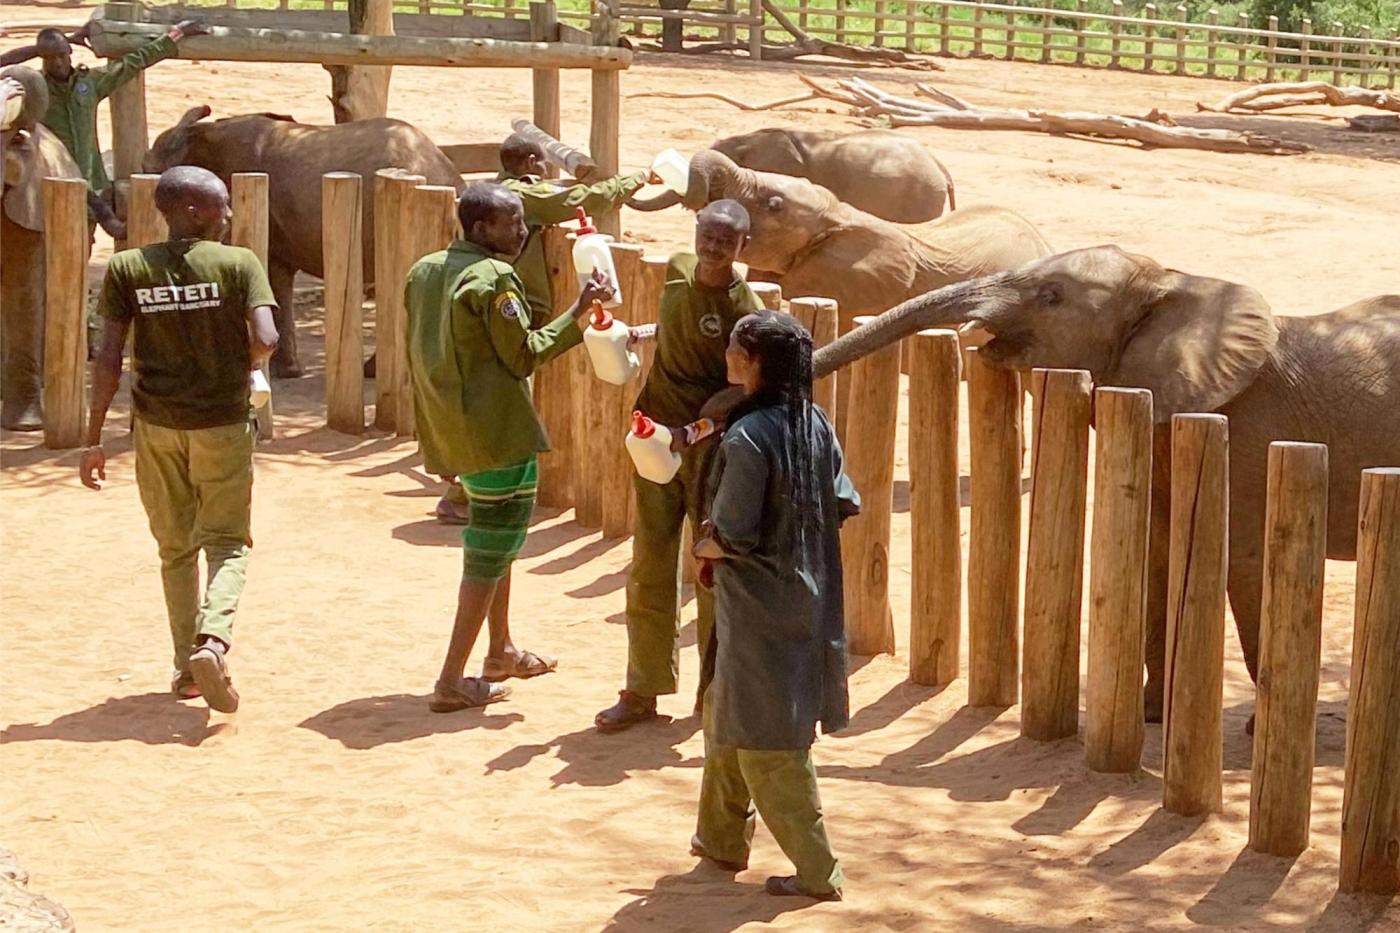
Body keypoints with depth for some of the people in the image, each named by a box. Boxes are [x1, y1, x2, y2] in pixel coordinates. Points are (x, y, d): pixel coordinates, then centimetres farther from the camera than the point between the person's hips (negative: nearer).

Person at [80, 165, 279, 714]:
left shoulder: (126, 269, -2)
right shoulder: (237, 264, -7)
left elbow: (109, 357, -6)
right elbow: (265, 340, -18)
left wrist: (94, 438, -2)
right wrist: (241, 369, 5)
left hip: (156, 425, 2)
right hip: (223, 422, -2)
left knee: (175, 548, 15)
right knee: (227, 542, 6)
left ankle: (187, 666, 18)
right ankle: (213, 639, -19)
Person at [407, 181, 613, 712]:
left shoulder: (425, 271, 9)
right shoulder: (493, 279, -17)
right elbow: (524, 355, -15)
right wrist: (578, 311, -13)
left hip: (447, 426, 9)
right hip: (496, 427, -9)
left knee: (496, 535, 25)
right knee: (492, 550, -2)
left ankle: (501, 651, 36)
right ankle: (452, 682, -2)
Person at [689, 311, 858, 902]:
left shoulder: (747, 438, -22)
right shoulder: (815, 425, 1)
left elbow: (733, 537, -21)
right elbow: (845, 505, 6)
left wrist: (704, 549, -1)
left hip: (759, 608, -8)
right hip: (807, 600, 8)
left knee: (766, 744, 2)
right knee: (726, 714, 23)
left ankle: (816, 872, 7)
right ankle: (722, 838, 34)